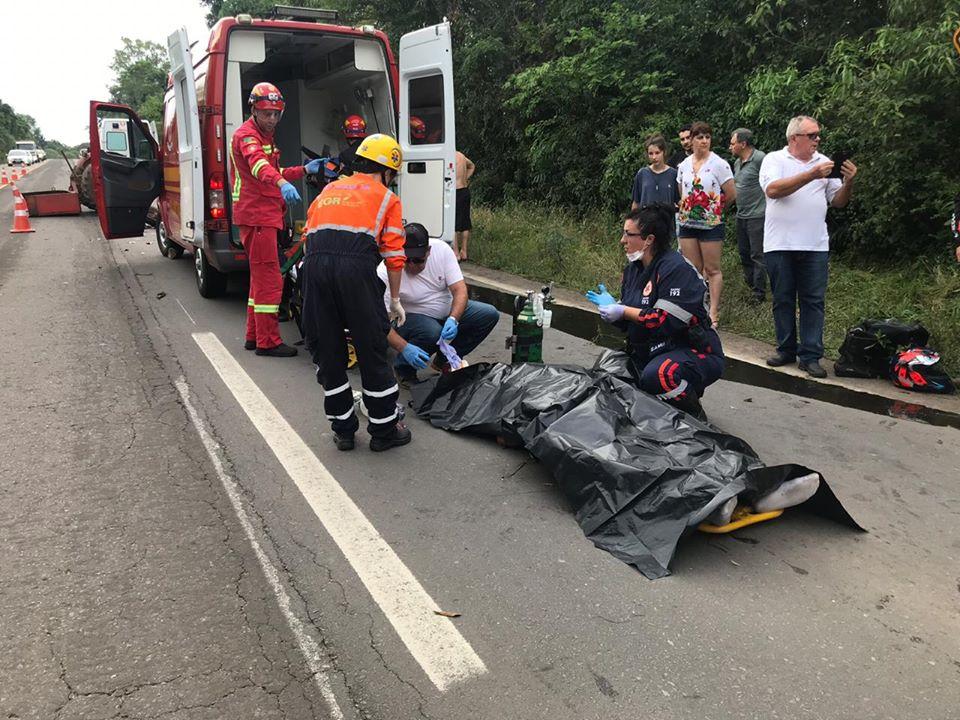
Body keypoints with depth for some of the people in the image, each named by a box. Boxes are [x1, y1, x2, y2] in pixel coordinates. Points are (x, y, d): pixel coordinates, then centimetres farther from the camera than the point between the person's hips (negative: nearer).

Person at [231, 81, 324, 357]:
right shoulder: (247, 135, -11)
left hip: (264, 215, 10)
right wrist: (282, 183, -53)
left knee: (261, 277, 16)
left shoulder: (264, 137, 22)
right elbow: (258, 164, -33)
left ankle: (255, 335, 25)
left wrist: (305, 169, 17)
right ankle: (268, 341, -6)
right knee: (269, 279, -10)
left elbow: (274, 173, 30)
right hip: (257, 215, -10)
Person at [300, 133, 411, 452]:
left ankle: (343, 430, 24)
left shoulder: (327, 191, 30)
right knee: (372, 351, 8)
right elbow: (394, 256, 11)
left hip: (314, 264, 4)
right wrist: (395, 300, 19)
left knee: (327, 352, 14)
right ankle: (384, 431, 18)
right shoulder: (386, 198, 17)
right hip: (356, 267, -4)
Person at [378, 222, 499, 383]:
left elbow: (460, 289, -17)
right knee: (433, 333, -37)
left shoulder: (442, 249, -17)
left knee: (490, 315, -11)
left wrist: (453, 319, -35)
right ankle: (404, 369, -5)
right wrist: (405, 348, -42)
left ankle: (444, 361, 4)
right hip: (410, 318, -5)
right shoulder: (386, 272, -27)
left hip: (448, 311, 5)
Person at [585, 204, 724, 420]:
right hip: (650, 352, 10)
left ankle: (694, 416, -9)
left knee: (656, 374, -38)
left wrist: (622, 311, -20)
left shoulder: (677, 269, -19)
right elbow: (628, 320, 14)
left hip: (695, 352, -9)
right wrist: (611, 305, -7)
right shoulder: (633, 269, 9)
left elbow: (668, 321, -26)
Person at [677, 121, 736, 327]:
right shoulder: (684, 166, 9)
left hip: (711, 223, -5)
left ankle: (713, 312, 4)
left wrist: (714, 206, 7)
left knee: (712, 270, -1)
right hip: (688, 223, 5)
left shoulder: (719, 164, -6)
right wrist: (688, 208, 11)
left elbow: (731, 195, -4)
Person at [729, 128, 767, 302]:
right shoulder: (737, 162, 13)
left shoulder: (760, 159, -14)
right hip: (741, 215, 9)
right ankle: (750, 284, 29)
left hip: (757, 216, -9)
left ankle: (759, 293, 4)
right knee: (744, 253, 16)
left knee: (757, 255, -3)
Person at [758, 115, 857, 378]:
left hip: (815, 246, 3)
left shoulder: (823, 162, 12)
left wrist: (848, 182, -7)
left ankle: (810, 356, 5)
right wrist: (811, 175, -20)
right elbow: (773, 190, -17)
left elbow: (838, 201, 12)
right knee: (783, 299, 7)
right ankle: (786, 349, 19)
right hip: (780, 245, -2)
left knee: (813, 301, 1)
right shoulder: (774, 159, 2)